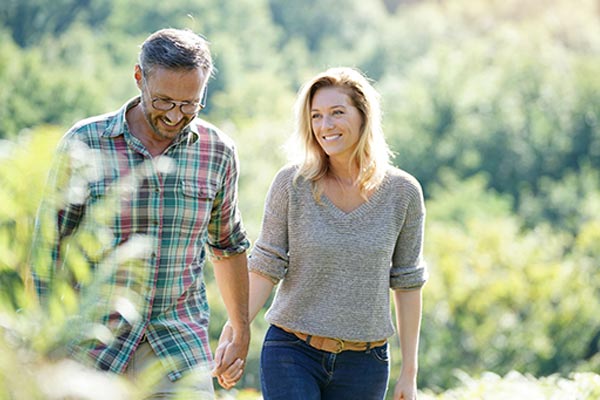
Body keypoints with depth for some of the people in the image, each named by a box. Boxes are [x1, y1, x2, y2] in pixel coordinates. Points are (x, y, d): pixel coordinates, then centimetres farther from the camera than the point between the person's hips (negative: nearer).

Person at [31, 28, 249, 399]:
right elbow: (48, 247, -2)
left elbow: (228, 246, 18)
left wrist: (241, 332, 24)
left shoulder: (218, 152, 2)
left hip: (181, 351, 2)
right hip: (91, 352, -1)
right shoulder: (84, 145, -6)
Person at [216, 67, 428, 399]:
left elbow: (407, 283, 5)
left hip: (364, 361, 2)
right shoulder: (292, 184, -5)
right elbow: (266, 268, -3)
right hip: (292, 353, -1)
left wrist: (409, 371, 6)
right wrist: (233, 334, -15)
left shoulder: (403, 192, -2)